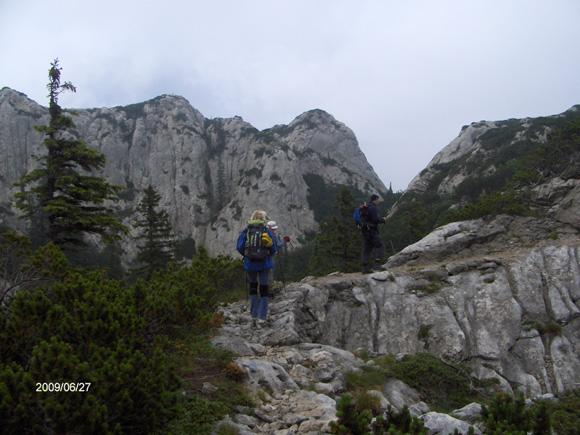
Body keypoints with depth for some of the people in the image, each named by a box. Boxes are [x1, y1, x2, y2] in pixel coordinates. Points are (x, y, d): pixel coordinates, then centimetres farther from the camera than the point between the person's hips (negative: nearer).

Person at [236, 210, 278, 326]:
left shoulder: (246, 231, 0)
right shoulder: (267, 231, -4)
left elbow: (239, 247, -5)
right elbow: (274, 248, -3)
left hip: (250, 264, 2)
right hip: (264, 264, -2)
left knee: (253, 287, 17)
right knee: (264, 289, 6)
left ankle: (254, 316, 15)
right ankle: (262, 317, 3)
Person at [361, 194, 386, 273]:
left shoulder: (366, 207, 17)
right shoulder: (372, 208, -13)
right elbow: (375, 219, -21)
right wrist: (383, 219, -3)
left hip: (365, 231, 9)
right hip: (371, 231, -9)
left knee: (367, 250, 8)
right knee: (379, 246, -4)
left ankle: (365, 268, 7)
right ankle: (373, 264, -14)